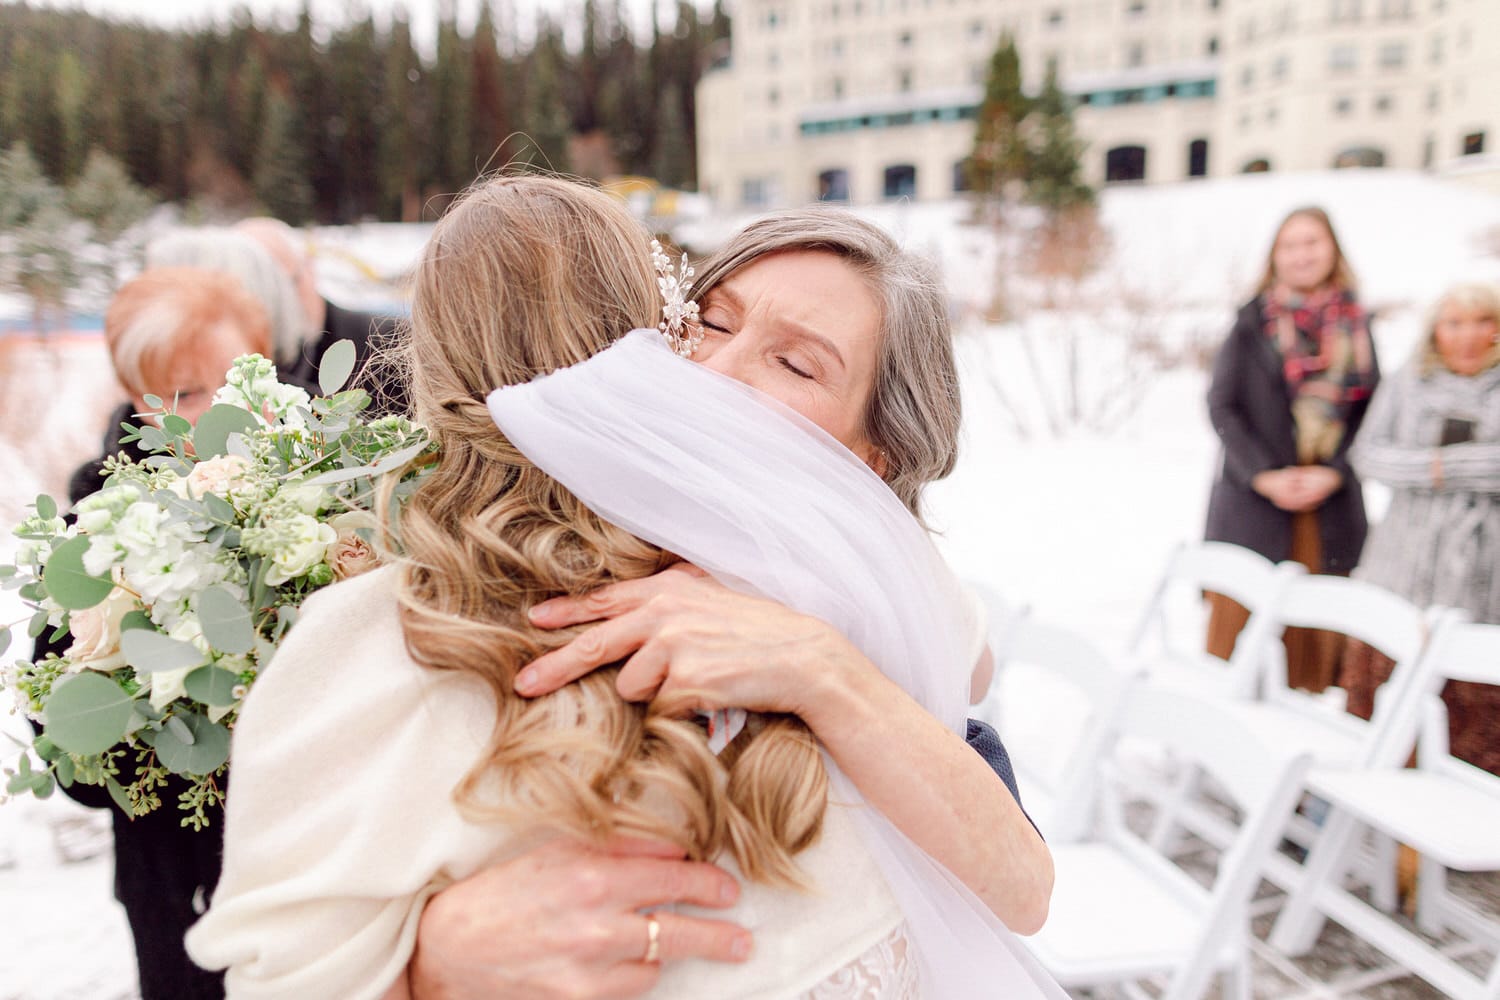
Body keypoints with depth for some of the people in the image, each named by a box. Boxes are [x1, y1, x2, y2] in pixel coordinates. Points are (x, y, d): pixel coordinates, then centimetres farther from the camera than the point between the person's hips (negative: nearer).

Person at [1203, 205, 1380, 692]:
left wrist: (1332, 472, -7)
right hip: (1253, 502, -2)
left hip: (1331, 502, 3)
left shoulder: (1354, 323, 10)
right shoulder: (1253, 319, 1)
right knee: (1240, 617, -2)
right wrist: (1264, 475, -11)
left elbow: (1371, 409, 8)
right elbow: (1222, 405, -2)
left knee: (1315, 635, 4)